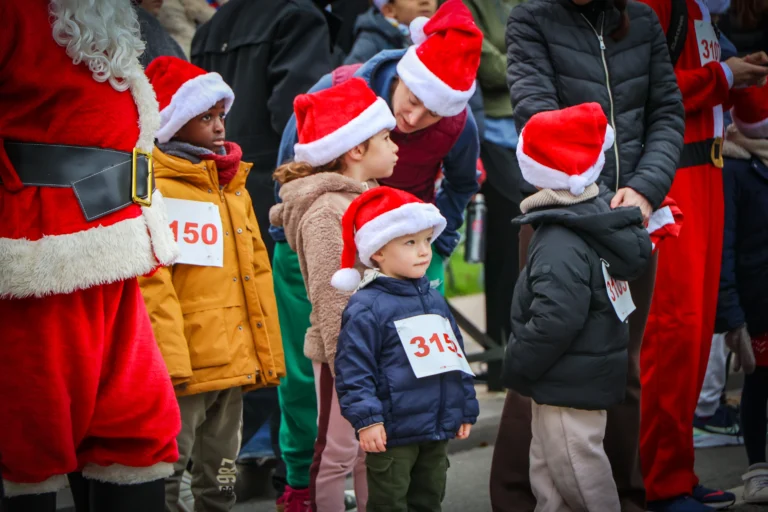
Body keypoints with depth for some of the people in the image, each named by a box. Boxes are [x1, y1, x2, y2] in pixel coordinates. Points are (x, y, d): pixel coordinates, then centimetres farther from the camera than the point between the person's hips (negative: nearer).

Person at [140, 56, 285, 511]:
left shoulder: (234, 184, 17)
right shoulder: (154, 188, -8)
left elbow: (258, 273, 19)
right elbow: (150, 282, -16)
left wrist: (268, 354, 17)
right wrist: (169, 360, -22)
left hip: (235, 365, 8)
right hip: (184, 367, -8)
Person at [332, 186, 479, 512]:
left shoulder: (434, 300, 12)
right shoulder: (366, 308, -13)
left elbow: (455, 357, 19)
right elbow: (353, 370, -15)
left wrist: (466, 410, 19)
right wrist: (366, 418, -21)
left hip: (438, 430, 7)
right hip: (392, 435, -7)